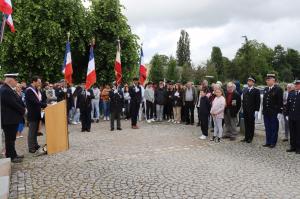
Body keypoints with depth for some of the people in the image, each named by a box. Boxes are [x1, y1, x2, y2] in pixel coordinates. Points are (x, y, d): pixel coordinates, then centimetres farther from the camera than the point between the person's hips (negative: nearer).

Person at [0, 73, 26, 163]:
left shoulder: (8, 89, 12)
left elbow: (17, 102, 15)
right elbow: (14, 104, -23)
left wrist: (22, 110, 1)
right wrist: (23, 111, -8)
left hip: (12, 118, 10)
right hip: (9, 119, -10)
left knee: (12, 138, 17)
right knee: (10, 138, 0)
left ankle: (13, 154, 27)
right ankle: (10, 157, 9)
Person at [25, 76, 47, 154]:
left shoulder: (36, 90, 12)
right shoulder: (29, 90, -17)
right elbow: (35, 102, -26)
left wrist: (44, 105, -1)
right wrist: (46, 105, -26)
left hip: (37, 114, 9)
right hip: (32, 114, -9)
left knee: (36, 130, 16)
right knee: (32, 131, 0)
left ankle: (35, 145, 27)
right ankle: (31, 148, 8)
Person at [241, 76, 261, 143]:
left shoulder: (256, 91, -4)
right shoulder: (245, 90, 12)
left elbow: (258, 101, -7)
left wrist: (256, 110, -12)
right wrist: (243, 108, 8)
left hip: (252, 111, -5)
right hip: (245, 110, 5)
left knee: (251, 124, 3)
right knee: (246, 124, 9)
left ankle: (250, 138, 12)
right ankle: (246, 137, 17)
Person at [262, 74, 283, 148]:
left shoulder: (278, 89, -8)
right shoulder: (265, 89, 12)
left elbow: (280, 101, -10)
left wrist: (279, 111, -14)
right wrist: (263, 110, 12)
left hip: (274, 113, -6)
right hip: (266, 113, 6)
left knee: (274, 128, 3)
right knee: (267, 128, 12)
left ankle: (273, 143, 12)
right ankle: (268, 142, 21)